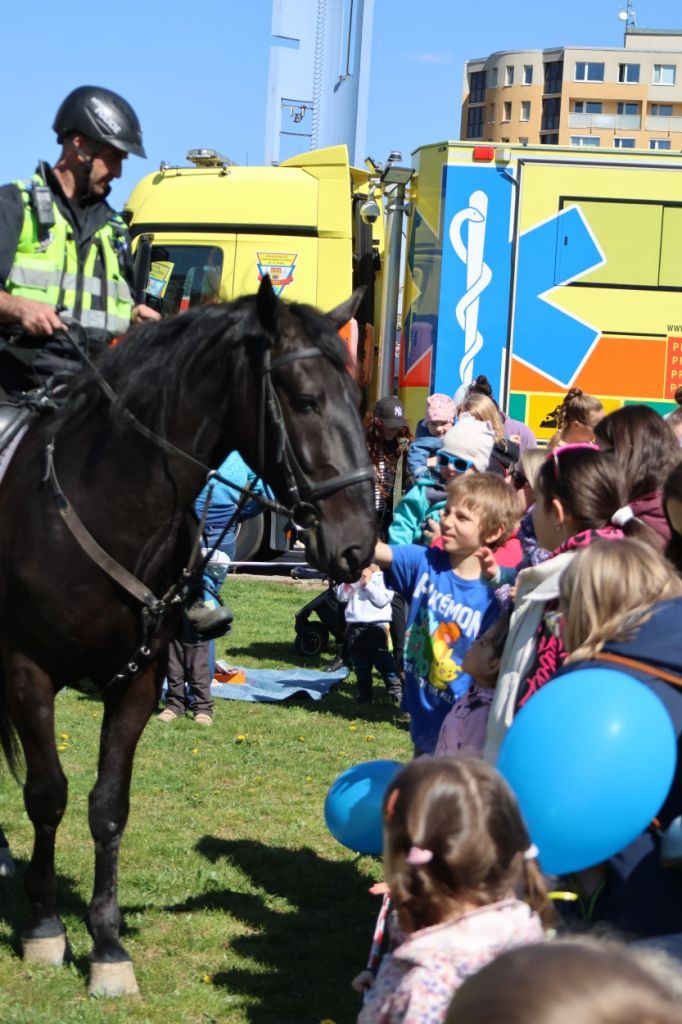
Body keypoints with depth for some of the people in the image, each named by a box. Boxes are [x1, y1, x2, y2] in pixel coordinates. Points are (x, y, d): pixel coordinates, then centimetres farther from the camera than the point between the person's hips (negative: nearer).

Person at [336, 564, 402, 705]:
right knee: (361, 666, 12)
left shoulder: (385, 578, 1)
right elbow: (341, 597, 6)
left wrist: (368, 583, -11)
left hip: (377, 626, -5)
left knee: (384, 662, -8)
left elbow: (382, 600, -12)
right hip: (355, 626, 5)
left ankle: (397, 693, -3)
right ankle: (364, 695, 21)